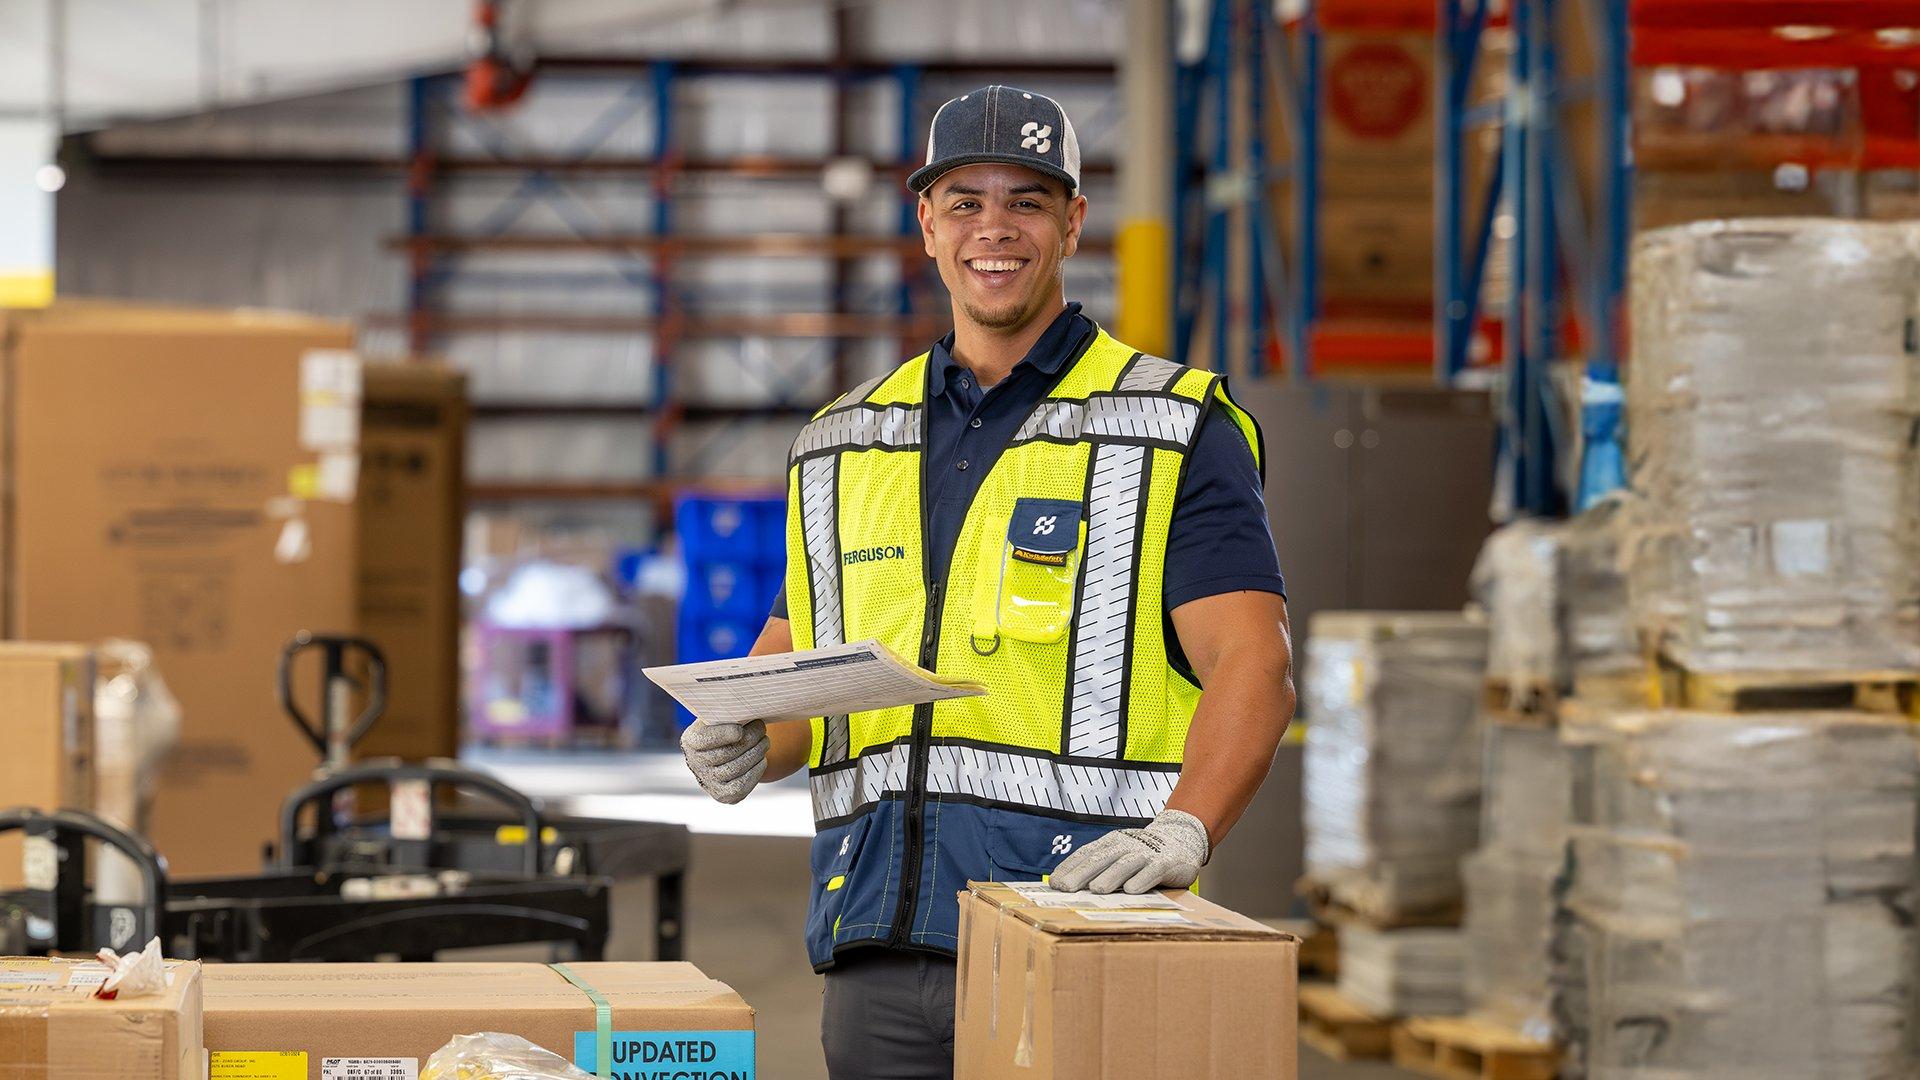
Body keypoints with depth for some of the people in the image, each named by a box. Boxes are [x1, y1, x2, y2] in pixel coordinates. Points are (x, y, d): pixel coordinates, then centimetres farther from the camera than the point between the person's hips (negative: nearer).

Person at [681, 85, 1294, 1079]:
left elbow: (1253, 662, -9)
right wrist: (741, 747, -1)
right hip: (880, 957, 4)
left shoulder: (1176, 432, 2)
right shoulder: (844, 445, 18)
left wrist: (1181, 831, -26)